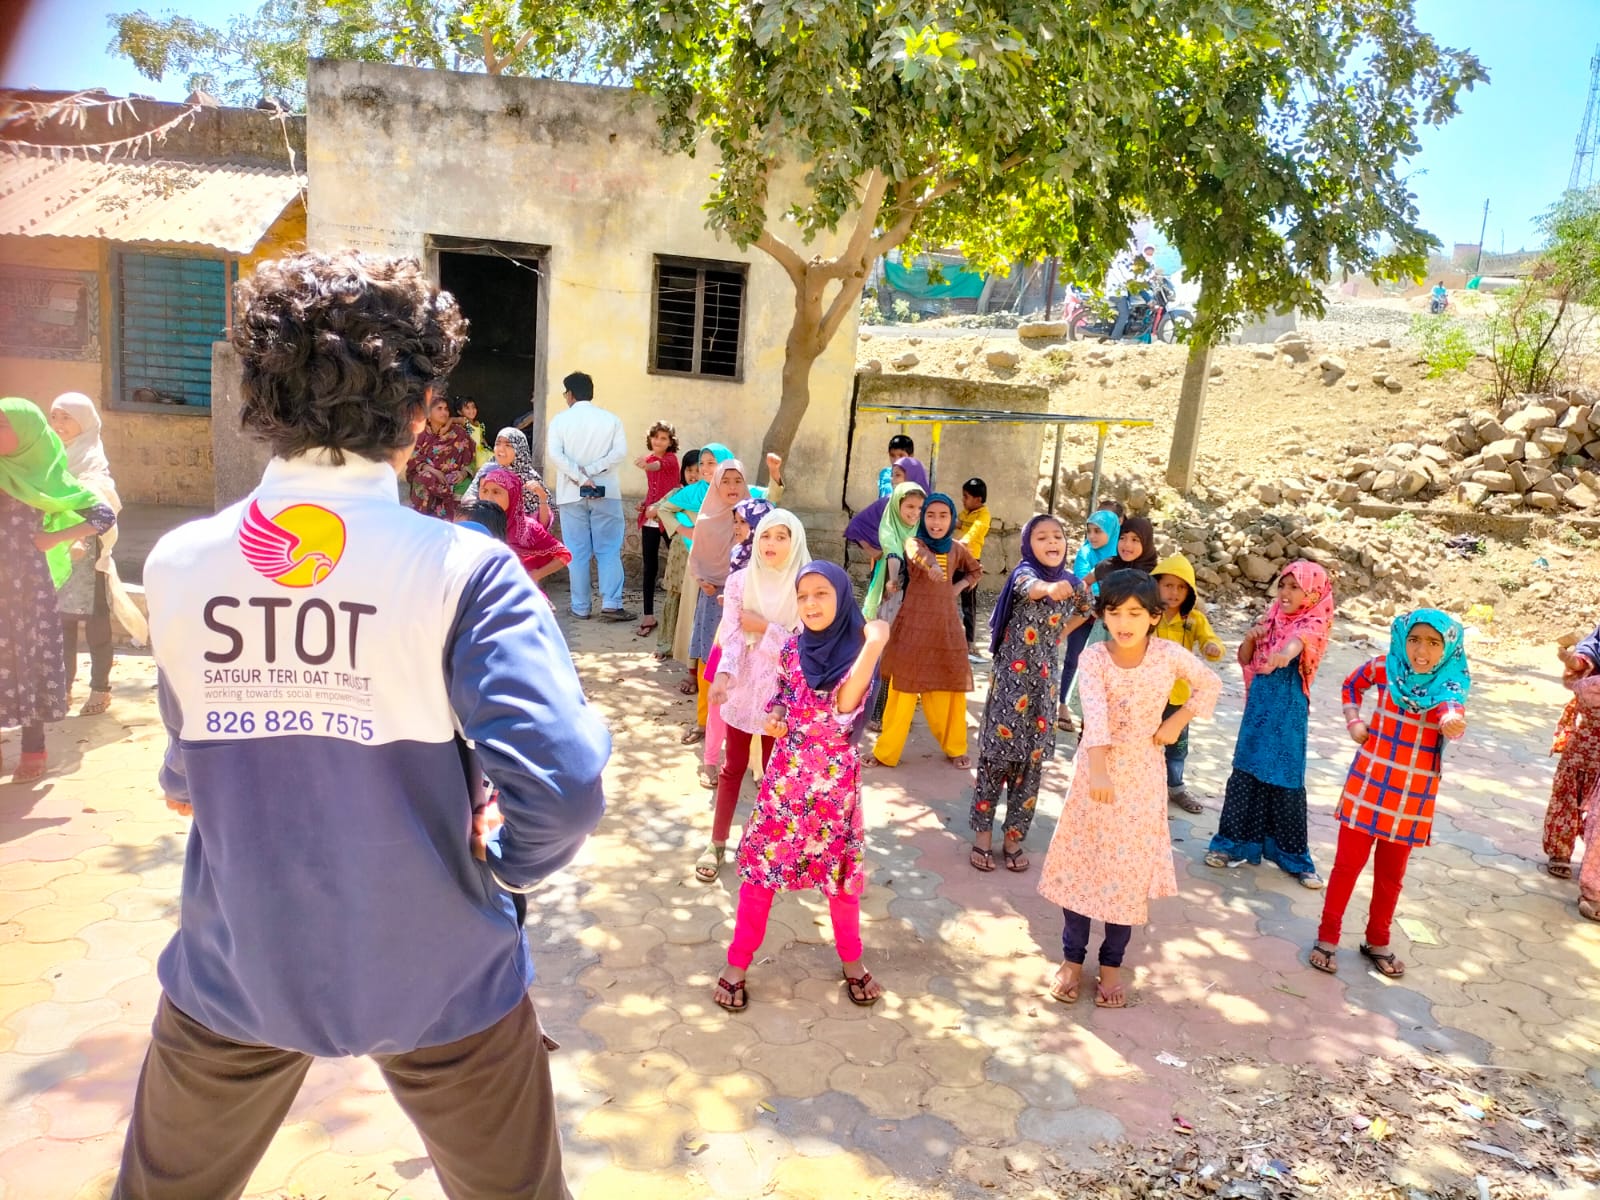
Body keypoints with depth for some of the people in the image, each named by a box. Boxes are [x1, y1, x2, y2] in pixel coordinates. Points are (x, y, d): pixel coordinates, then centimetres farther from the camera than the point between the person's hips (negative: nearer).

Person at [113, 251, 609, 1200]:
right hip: (437, 977, -2)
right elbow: (564, 787, -29)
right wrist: (506, 864, -8)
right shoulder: (463, 570, -22)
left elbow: (187, 772, 1)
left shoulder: (176, 565, -9)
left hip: (235, 970, 3)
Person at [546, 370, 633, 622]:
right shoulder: (610, 419, 4)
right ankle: (611, 604, -7)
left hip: (571, 493, 0)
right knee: (609, 549, 2)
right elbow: (620, 451, -8)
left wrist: (579, 477, -14)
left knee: (577, 551, 5)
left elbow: (554, 454, -12)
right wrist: (591, 470, -11)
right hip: (605, 492, 0)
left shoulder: (560, 419, 1)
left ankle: (581, 607, 7)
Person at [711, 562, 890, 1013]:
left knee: (839, 866, 11)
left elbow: (845, 704, -28)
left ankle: (851, 959, 33)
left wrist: (874, 646, -36)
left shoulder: (856, 648, -10)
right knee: (761, 860, 6)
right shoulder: (793, 649, 0)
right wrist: (773, 719, -7)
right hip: (786, 771, 3)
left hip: (835, 777, -2)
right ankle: (738, 961, 21)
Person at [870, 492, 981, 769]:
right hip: (915, 624, -4)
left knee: (951, 687, 9)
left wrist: (959, 586, 6)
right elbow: (917, 553, -34)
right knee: (904, 686, 0)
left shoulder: (956, 548, 6)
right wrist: (932, 564, -57)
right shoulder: (914, 542, -8)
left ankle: (955, 748, 24)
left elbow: (975, 570, 27)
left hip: (946, 624, 4)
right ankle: (887, 752, 8)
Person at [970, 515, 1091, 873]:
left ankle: (1014, 838, 20)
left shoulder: (1072, 582, 4)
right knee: (997, 753, 1)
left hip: (1044, 680, 5)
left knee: (1032, 759, 8)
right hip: (1012, 677, -5)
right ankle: (983, 834, 14)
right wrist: (1049, 589, -61)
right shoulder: (1024, 573, -12)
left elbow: (1085, 608, 28)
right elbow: (1030, 588, -39)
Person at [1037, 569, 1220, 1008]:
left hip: (1143, 775, 1)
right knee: (1082, 864, 6)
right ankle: (1072, 959, 21)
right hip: (1096, 770, -1)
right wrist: (1098, 771, -44)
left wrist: (1177, 723, -3)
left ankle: (1112, 964, 23)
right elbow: (1095, 716, -31)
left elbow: (1210, 685, 9)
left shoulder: (1169, 655, -9)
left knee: (1130, 871, 7)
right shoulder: (1093, 658, -16)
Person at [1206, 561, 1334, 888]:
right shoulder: (1271, 619, 8)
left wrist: (1286, 652, -56)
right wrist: (1250, 638, -7)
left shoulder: (1312, 624, -8)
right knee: (1246, 772, 9)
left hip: (1288, 712, -5)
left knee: (1285, 778, 0)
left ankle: (1295, 856, 14)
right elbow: (1244, 659, 14)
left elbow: (1298, 641, -33)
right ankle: (1234, 842, 20)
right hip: (1259, 705, 5)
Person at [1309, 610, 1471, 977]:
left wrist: (1452, 721, -58)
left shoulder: (1450, 684, -11)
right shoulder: (1385, 667, -8)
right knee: (1348, 863, 6)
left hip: (1412, 798, 0)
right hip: (1367, 787, 0)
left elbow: (1452, 710, -34)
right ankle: (1327, 937, 20)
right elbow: (1353, 683, 14)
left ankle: (1377, 942, 33)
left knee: (1391, 875, 15)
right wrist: (1354, 721, 0)